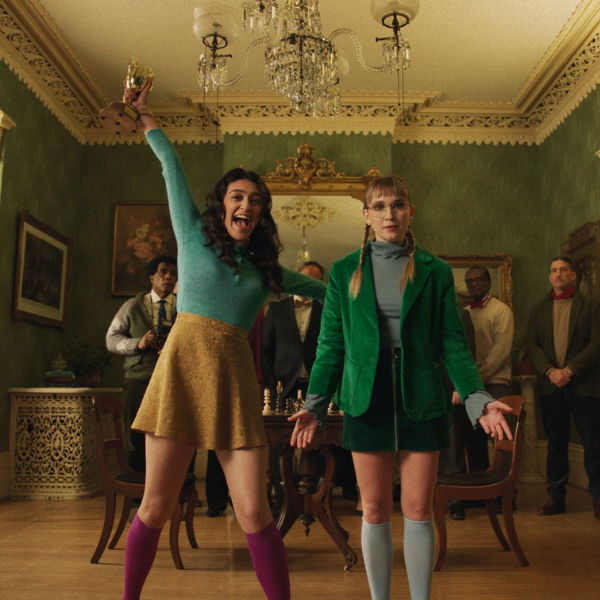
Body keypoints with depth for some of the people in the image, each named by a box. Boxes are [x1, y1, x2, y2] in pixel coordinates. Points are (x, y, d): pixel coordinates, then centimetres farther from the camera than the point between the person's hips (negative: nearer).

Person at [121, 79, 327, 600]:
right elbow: (171, 165, 17)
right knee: (156, 506, 4)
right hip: (183, 365, -2)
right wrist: (143, 112, 26)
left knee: (254, 513, -3)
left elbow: (319, 288, 32)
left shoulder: (264, 266, 18)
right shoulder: (194, 234, 11)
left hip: (233, 377, 2)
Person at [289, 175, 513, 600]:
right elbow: (331, 346, 5)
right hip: (367, 402, 0)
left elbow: (454, 345, 3)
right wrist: (314, 405, -2)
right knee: (375, 511, 9)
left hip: (421, 401, 0)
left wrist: (478, 398, -9)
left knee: (419, 510, 6)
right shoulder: (345, 272, 5)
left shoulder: (435, 272, 4)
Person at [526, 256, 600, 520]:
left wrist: (571, 369, -14)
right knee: (555, 444, 8)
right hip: (550, 385, 3)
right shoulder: (538, 309, 14)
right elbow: (532, 345, 7)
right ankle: (556, 496, 16)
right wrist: (550, 371, -9)